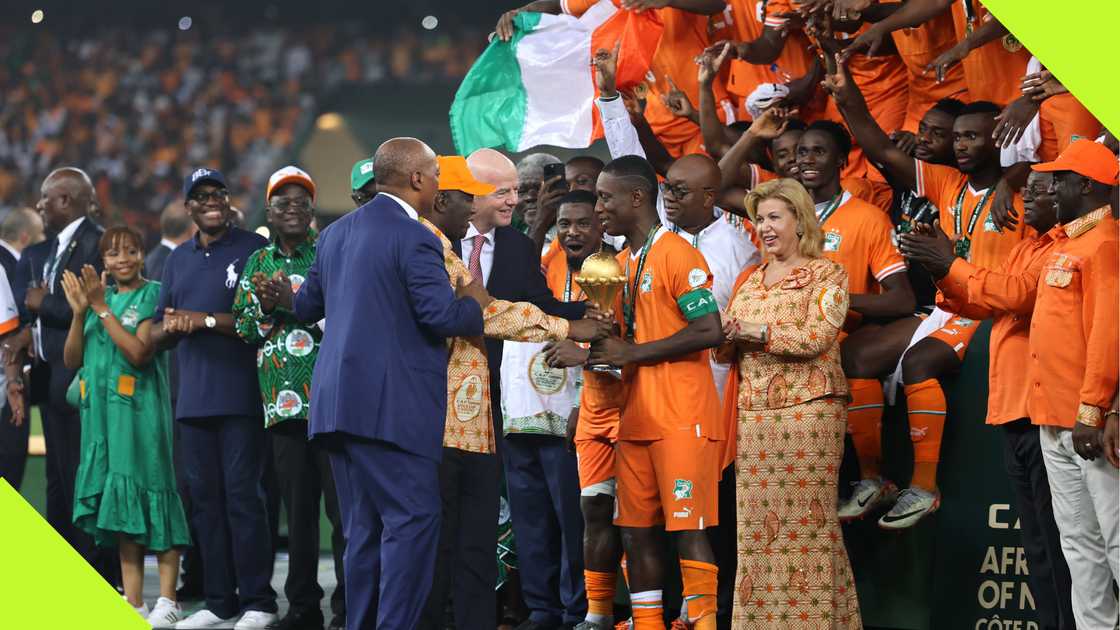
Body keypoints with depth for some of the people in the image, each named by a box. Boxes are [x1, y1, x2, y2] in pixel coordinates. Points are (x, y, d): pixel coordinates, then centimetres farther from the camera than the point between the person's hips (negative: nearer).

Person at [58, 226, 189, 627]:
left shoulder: (153, 295, -2)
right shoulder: (99, 296, 15)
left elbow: (139, 352, -15)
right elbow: (72, 359, 10)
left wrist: (102, 309, -12)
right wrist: (79, 311, -3)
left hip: (140, 409, -6)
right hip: (101, 410, 6)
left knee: (148, 492, -8)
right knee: (120, 503, 5)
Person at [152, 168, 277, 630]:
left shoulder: (253, 249, -1)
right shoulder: (178, 260, 18)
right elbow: (157, 334, 19)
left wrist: (207, 320, -16)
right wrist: (169, 327, -4)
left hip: (241, 397, -6)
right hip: (194, 398, 6)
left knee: (242, 496, -7)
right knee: (205, 499, 6)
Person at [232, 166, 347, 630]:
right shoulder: (258, 264, 16)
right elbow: (242, 329, 16)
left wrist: (290, 299, -15)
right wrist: (266, 306, -3)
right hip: (283, 401, 5)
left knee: (341, 504, -6)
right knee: (297, 505, 9)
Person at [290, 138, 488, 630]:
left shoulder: (336, 233, 15)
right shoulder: (414, 238, -11)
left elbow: (305, 306, 25)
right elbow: (442, 315, -18)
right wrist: (475, 299, 2)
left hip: (337, 403, 8)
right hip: (392, 405, -8)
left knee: (364, 529, 12)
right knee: (413, 519, -7)